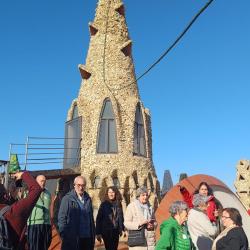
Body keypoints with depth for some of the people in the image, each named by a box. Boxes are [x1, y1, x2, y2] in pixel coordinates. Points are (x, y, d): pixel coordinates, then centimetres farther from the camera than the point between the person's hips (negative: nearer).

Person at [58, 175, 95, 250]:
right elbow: (61, 218, -6)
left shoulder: (88, 199, 10)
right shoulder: (67, 199, -5)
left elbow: (91, 217, 14)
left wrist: (93, 235, 10)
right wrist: (64, 235, -11)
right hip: (72, 238, -4)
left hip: (87, 237, 5)